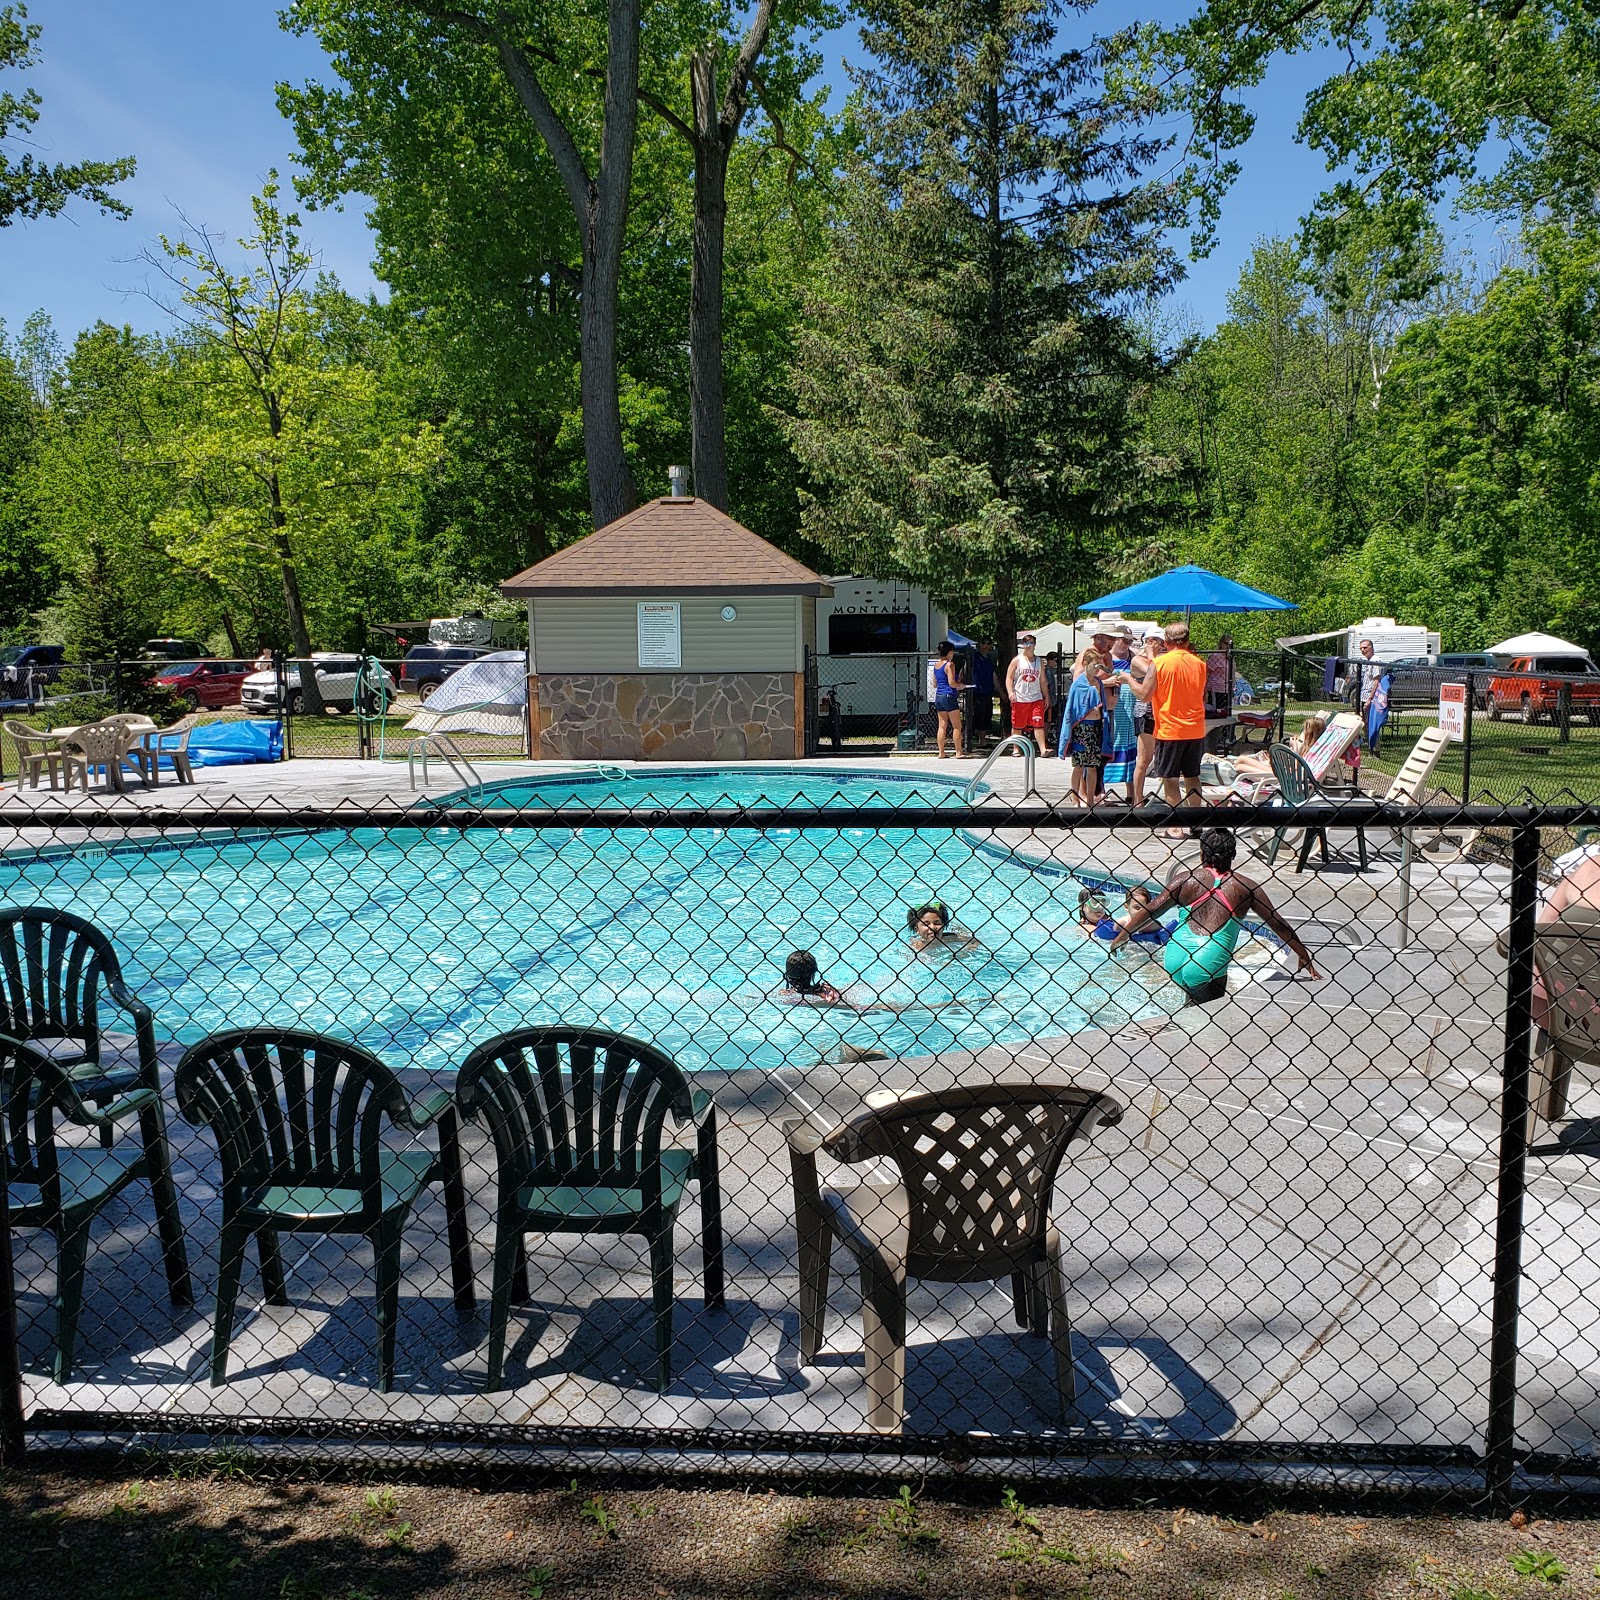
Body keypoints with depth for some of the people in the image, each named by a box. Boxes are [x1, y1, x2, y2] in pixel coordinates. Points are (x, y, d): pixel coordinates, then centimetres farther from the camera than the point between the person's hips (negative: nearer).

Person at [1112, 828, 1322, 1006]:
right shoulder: (1246, 887, 7)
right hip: (1208, 968, -3)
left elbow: (1150, 911, 6)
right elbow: (1278, 925, 13)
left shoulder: (1186, 878, 6)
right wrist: (1304, 956, 24)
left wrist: (1122, 937, 18)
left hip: (1174, 963, 3)